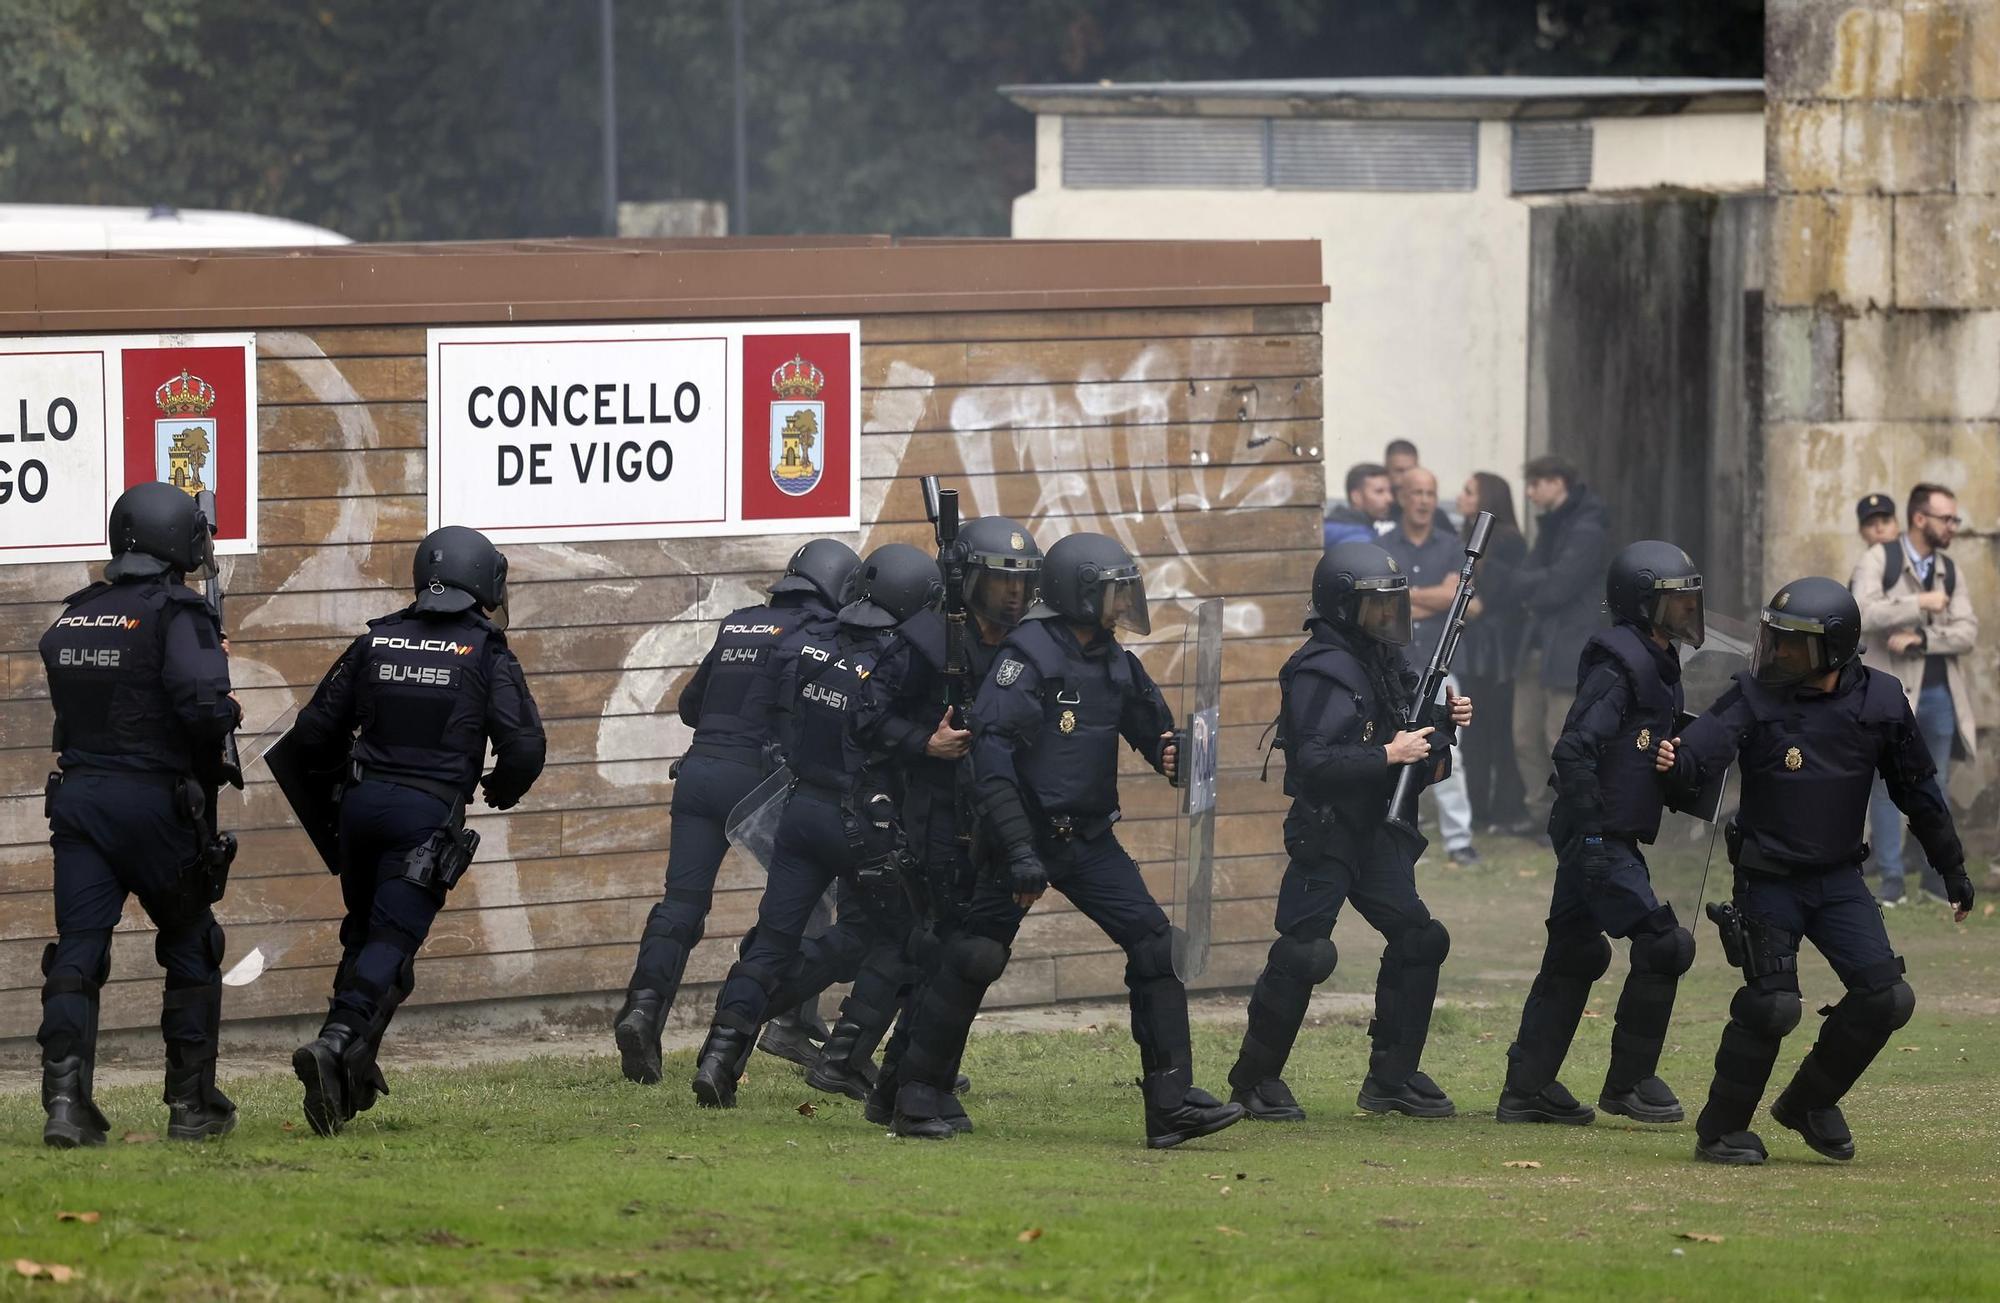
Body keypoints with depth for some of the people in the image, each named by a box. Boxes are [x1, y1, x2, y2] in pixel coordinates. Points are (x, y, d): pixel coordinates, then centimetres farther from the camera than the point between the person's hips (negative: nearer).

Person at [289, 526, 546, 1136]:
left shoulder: (375, 642, 8)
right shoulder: (487, 655, -2)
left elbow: (314, 733, 10)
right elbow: (524, 748, -7)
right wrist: (499, 789, 15)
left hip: (363, 804, 4)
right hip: (430, 812, -4)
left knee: (364, 933, 19)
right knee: (391, 941, -8)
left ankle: (353, 1067, 17)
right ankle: (335, 1042, -28)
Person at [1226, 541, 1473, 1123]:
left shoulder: (1384, 664, 13)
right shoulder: (1320, 671, -16)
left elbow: (1415, 752, 20)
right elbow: (1313, 761, -25)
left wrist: (1444, 723, 2)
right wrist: (1387, 756, -23)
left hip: (1375, 832, 9)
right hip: (1325, 830, -9)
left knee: (1418, 939, 5)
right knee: (1304, 954, -12)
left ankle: (1392, 1079, 14)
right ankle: (1254, 1081, 1)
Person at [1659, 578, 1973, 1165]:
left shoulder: (1879, 701, -3)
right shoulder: (1755, 697, -10)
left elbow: (1917, 789, 9)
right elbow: (1703, 748, -25)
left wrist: (1952, 868, 15)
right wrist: (1676, 763, -50)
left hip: (1839, 879, 3)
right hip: (1769, 879, -3)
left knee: (1885, 998, -5)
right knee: (1770, 1005, -13)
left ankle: (1809, 1102, 17)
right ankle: (1720, 1130, 3)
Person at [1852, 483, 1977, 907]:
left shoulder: (1950, 571, 11)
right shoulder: (1879, 561, -3)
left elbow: (1968, 633, 0)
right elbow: (1862, 614, -19)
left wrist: (1921, 640, -14)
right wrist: (1919, 604, -19)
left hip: (1940, 693, 4)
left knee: (1936, 788, 10)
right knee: (1887, 787, -1)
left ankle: (1936, 877, 17)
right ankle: (1891, 881, 2)